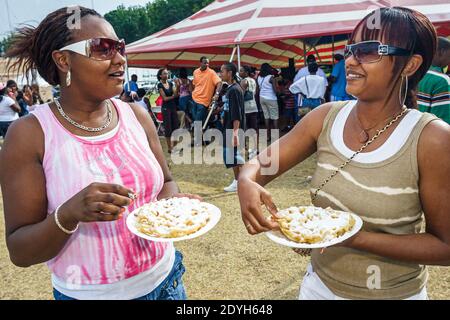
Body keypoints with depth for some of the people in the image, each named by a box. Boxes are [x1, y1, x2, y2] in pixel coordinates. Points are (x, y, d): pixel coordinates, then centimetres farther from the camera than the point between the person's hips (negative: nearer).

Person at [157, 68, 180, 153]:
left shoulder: (171, 83, 9)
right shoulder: (160, 85, -6)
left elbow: (176, 94, -1)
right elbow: (165, 98, -11)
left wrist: (178, 86, -16)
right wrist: (173, 96, -5)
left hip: (173, 106, 5)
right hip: (166, 108, -5)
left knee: (176, 126, 4)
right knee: (168, 127, -2)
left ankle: (175, 145, 14)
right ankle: (169, 147, 5)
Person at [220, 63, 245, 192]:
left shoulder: (235, 89, -15)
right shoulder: (229, 89, 13)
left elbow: (237, 113, -21)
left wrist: (235, 131, -25)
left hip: (234, 128, -10)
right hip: (229, 128, 10)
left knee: (236, 154, -4)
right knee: (230, 154, 14)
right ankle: (237, 181, 24)